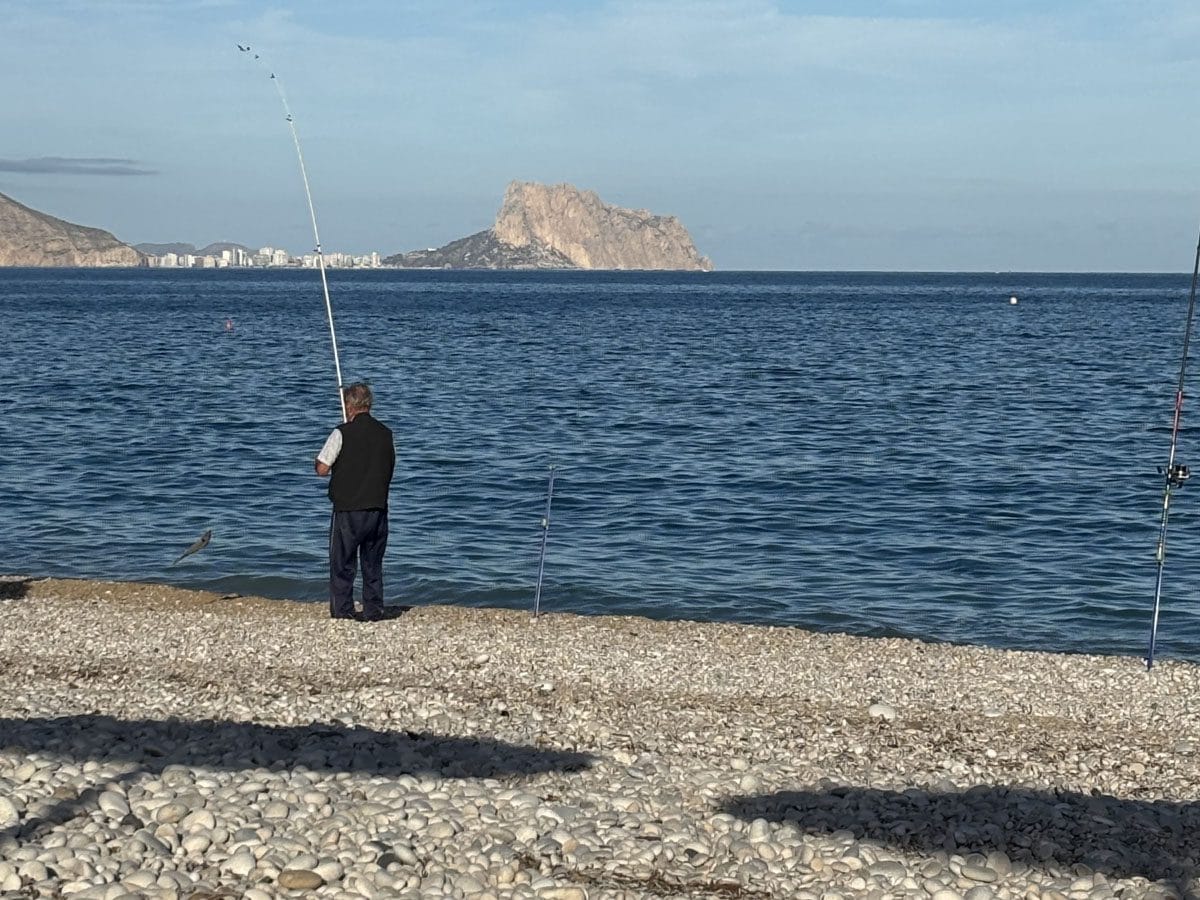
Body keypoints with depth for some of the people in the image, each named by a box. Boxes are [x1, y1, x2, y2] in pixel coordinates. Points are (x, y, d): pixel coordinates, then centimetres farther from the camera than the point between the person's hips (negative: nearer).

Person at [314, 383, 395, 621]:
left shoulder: (342, 433, -11)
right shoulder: (386, 433, 6)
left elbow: (322, 469, -11)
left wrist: (317, 461, 10)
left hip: (348, 509, -4)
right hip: (378, 509, 5)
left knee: (342, 563, 5)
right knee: (373, 563, 12)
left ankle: (342, 612, 6)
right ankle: (373, 611, 11)